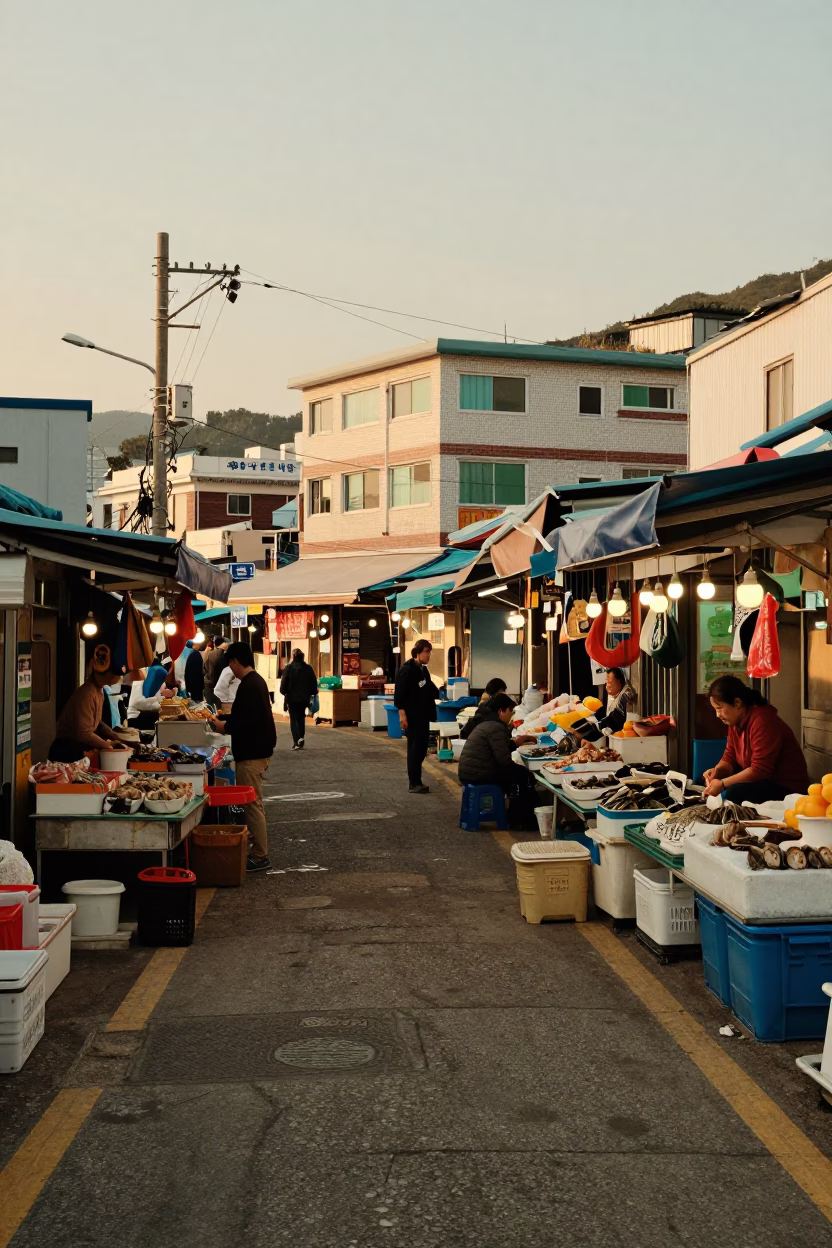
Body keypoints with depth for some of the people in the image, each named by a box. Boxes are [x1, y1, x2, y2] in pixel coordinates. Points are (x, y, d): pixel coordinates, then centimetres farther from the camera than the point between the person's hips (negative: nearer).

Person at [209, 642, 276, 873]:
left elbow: (246, 722, -25)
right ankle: (258, 850, 24)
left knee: (252, 803, -5)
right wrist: (223, 718, 20)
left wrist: (225, 727, -9)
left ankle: (260, 856, -1)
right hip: (257, 749, 11)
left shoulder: (249, 685, -19)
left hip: (251, 753, -11)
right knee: (253, 802, 16)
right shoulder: (256, 681, 13)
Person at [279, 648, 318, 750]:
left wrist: (284, 692, 12)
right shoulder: (308, 668, -1)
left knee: (293, 719, 3)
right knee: (301, 718, 18)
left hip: (292, 697, -3)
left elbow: (283, 683, -6)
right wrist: (312, 694, 17)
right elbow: (314, 684, 3)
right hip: (304, 698, 3)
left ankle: (296, 741, -10)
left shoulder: (289, 668, -8)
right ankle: (301, 738, 12)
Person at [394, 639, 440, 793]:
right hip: (412, 716, -9)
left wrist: (441, 694, 8)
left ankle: (416, 779, 20)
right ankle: (414, 783, 0)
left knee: (422, 747, 11)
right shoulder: (407, 669, -12)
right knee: (415, 748, -5)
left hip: (423, 715, 9)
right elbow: (399, 693, -17)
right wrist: (402, 713, -21)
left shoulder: (423, 670, 15)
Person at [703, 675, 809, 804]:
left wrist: (722, 784, -24)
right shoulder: (736, 723, 6)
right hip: (766, 781, 9)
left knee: (733, 793, -33)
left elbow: (759, 771, -27)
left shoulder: (763, 722, -23)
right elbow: (729, 758, 11)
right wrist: (717, 771, -11)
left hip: (787, 788, -9)